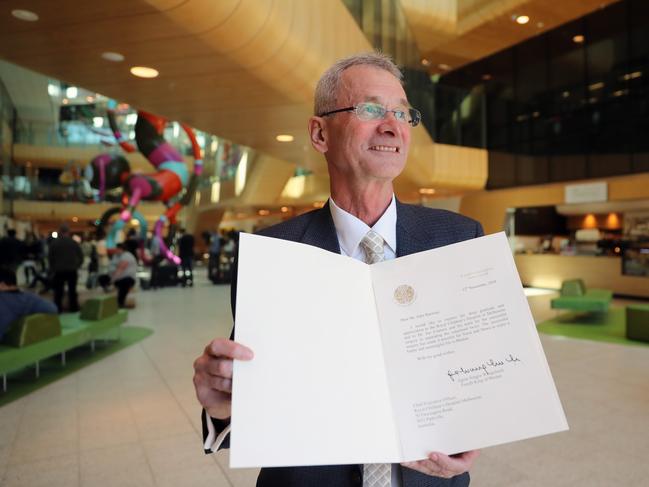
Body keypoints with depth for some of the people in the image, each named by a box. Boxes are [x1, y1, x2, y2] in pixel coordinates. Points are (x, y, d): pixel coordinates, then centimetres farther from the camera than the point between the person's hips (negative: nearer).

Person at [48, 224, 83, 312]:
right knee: (72, 290, 10)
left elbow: (50, 257, -4)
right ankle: (74, 307, 13)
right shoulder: (74, 242, -2)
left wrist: (52, 269, 8)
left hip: (59, 270, -1)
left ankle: (58, 309, 5)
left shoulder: (54, 243, -5)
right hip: (72, 270, 1)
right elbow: (81, 256, 0)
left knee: (58, 291, 6)